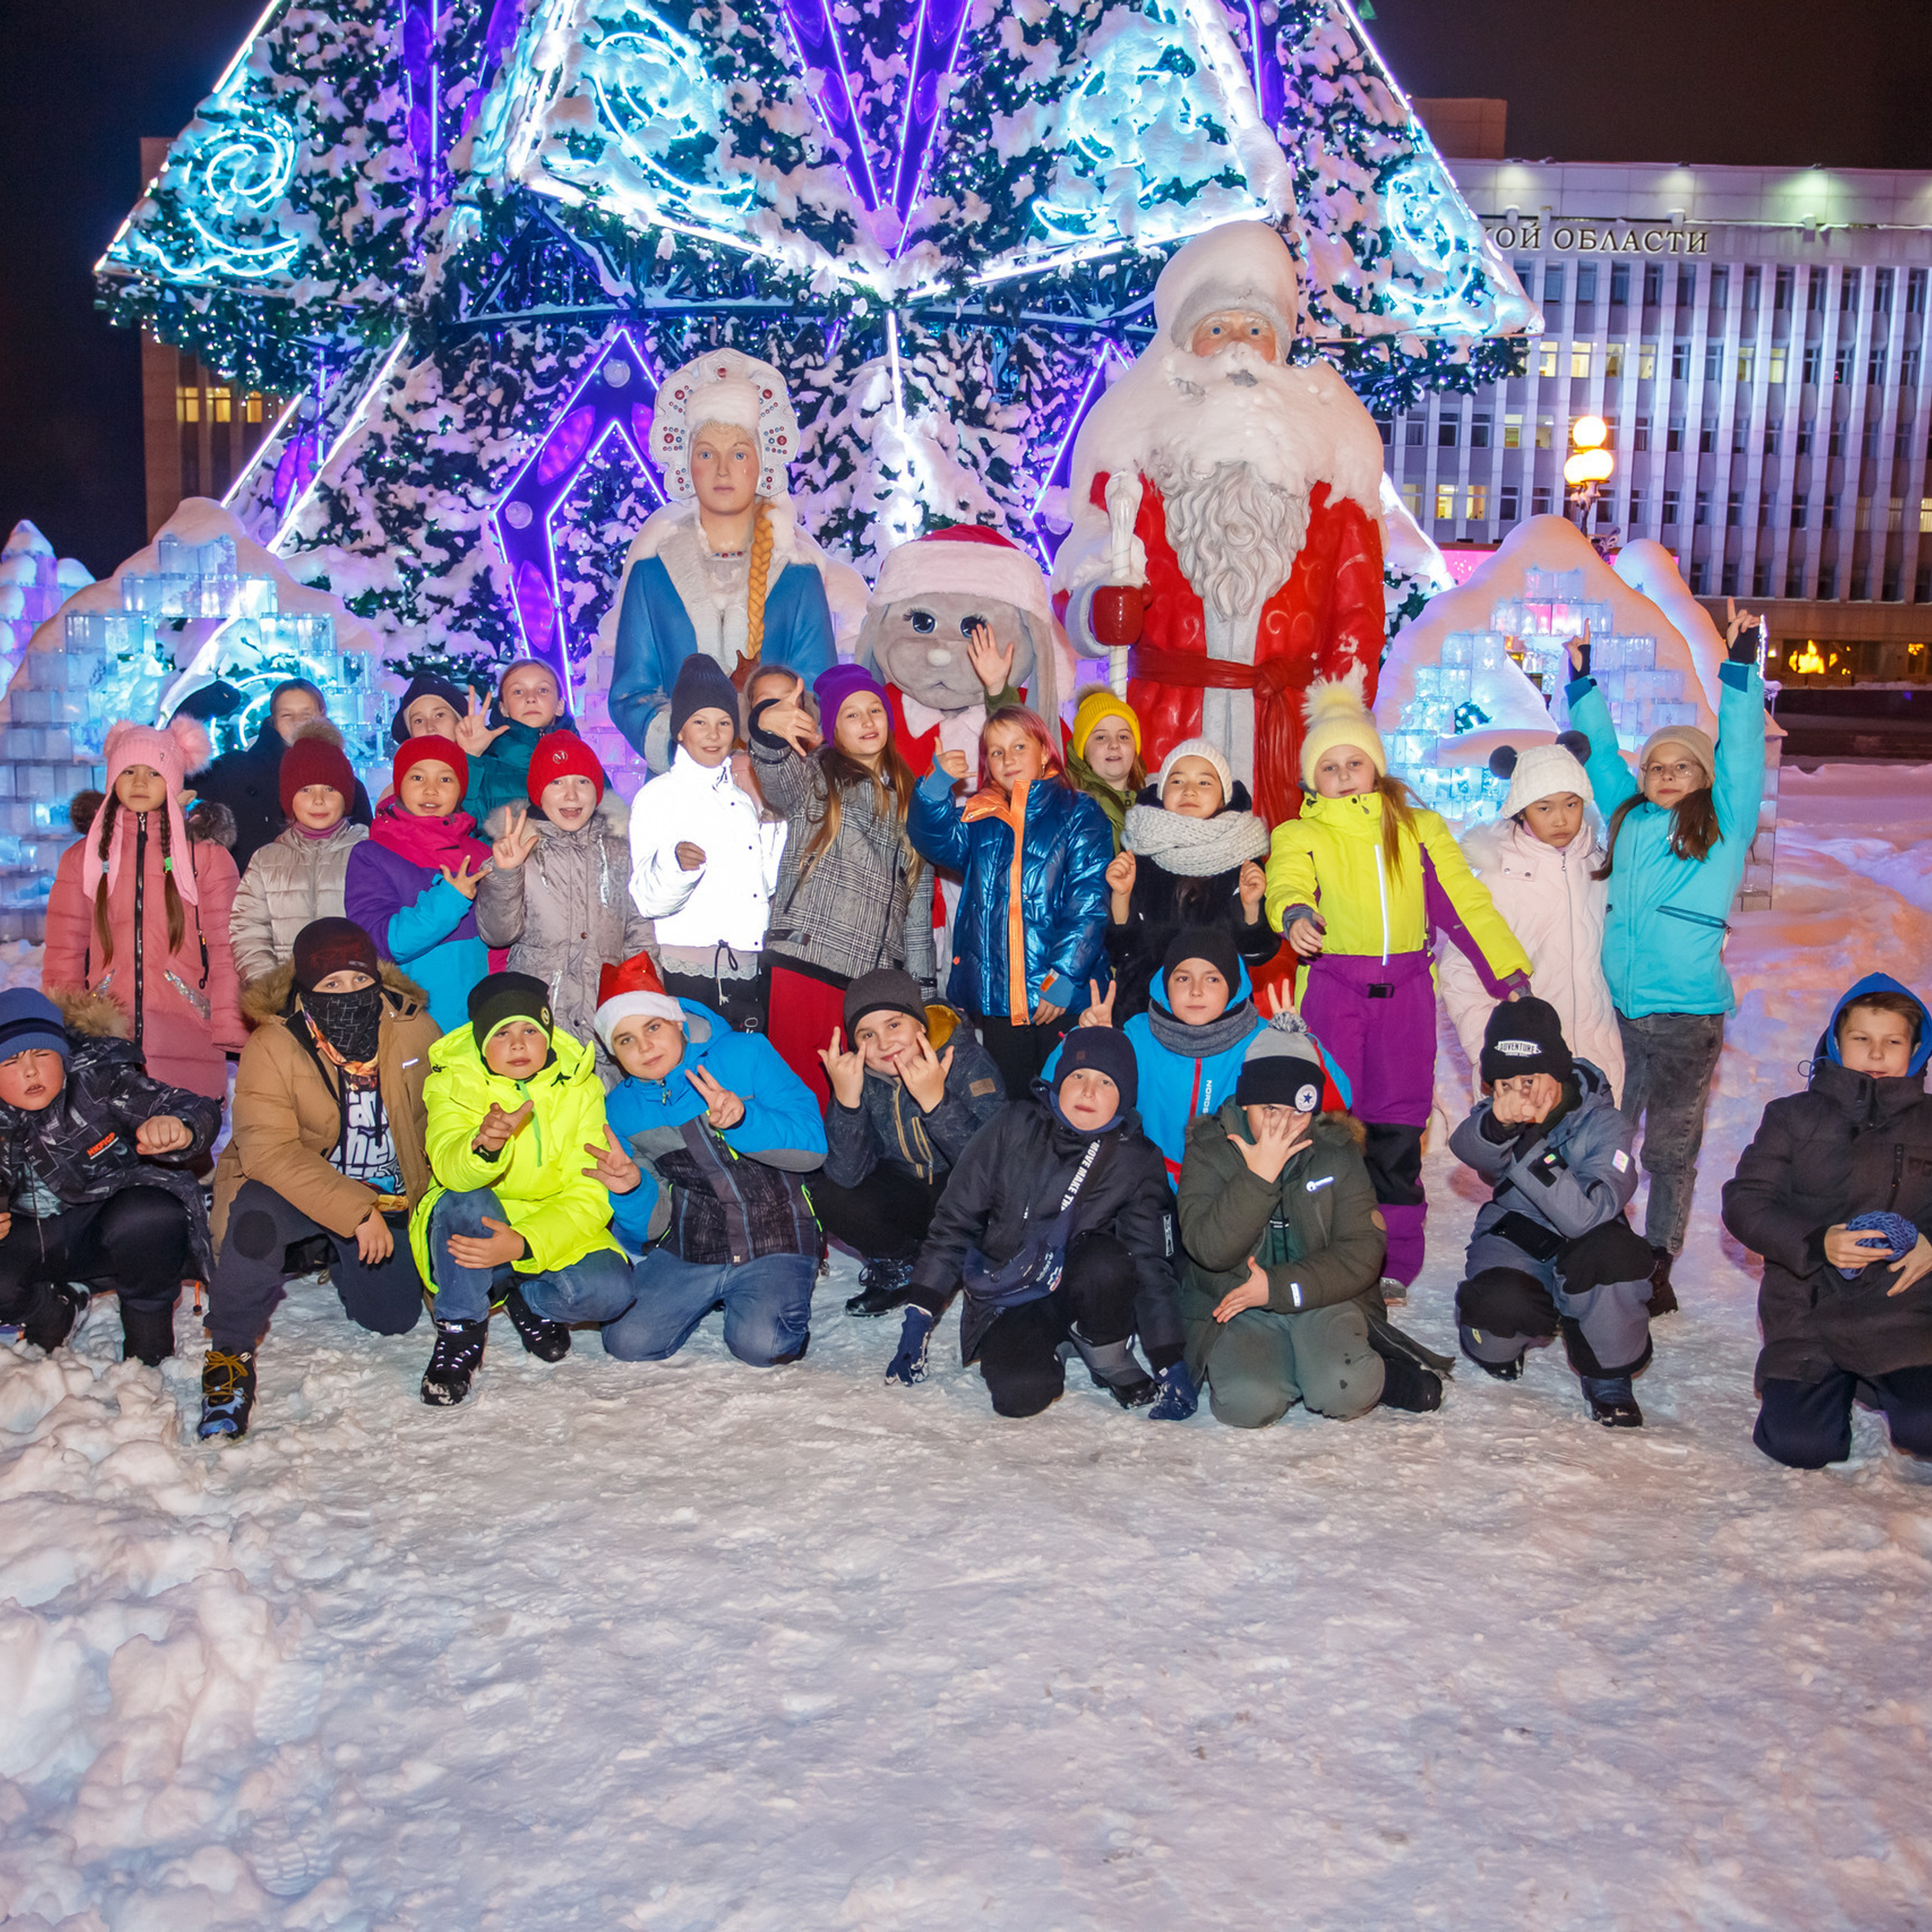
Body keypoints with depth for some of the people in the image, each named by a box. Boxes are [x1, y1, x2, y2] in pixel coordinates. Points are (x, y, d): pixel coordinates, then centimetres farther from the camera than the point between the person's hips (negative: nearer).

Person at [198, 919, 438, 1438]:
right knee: (258, 1218, -37)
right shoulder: (272, 1046, -21)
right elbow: (269, 1152, -28)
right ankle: (231, 1357, -14)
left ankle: (336, 1260, 37)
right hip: (296, 1186, -4)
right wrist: (355, 1213, -34)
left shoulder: (413, 1030, -11)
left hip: (385, 1195, 4)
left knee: (394, 1318, 3)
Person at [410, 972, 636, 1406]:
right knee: (468, 1202, -35)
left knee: (610, 1289, -27)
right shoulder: (455, 1079, -9)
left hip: (552, 1231, 2)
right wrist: (484, 1146, -54)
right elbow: (448, 1168, -29)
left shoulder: (579, 1085, -6)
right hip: (470, 1230, -1)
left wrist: (523, 1244, -31)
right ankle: (460, 1331, -14)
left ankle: (528, 1301, 6)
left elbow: (590, 1195, -14)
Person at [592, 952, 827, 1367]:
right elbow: (647, 1227, 5)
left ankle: (776, 1294, 10)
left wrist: (743, 1118, -28)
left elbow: (812, 1147, -12)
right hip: (687, 1249, 4)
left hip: (774, 1238, -3)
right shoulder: (622, 1108, 4)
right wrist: (632, 1190, -18)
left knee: (761, 1346, -26)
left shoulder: (747, 1055, -6)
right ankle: (710, 1297, 14)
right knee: (628, 1341, -15)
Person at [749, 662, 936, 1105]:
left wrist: (923, 984, 16)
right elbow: (779, 774, -18)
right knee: (805, 1091, -8)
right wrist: (768, 726, -40)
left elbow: (919, 897, 22)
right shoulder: (815, 774, 9)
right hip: (807, 963, -4)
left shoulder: (908, 795, 21)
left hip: (877, 973, 4)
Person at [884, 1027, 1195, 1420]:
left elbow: (1152, 1263, -2)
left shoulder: (1137, 1161, -4)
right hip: (1004, 1304, 0)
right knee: (1020, 1393, -30)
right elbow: (954, 1220, -3)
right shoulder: (1015, 1128, -7)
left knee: (1105, 1260, -34)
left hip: (1077, 1295, 1)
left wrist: (1170, 1363, -9)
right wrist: (920, 1316, -8)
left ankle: (1113, 1365, -6)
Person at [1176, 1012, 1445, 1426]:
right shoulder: (1209, 1150, -4)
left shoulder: (1337, 1152, 1)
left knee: (1345, 1392, -30)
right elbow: (1209, 1250, -16)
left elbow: (1362, 1254, -5)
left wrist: (1280, 1287, -16)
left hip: (1322, 1299, 1)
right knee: (1247, 1403, -30)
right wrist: (1259, 1174, -24)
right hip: (1235, 1309, 0)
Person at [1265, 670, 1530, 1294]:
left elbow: (1465, 901, 11)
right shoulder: (1301, 834, 6)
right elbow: (1287, 882, -15)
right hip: (1332, 991, -2)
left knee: (1398, 1127, 4)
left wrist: (1511, 970, 4)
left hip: (1406, 992, 2)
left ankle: (1394, 1265, 15)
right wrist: (1296, 914, -38)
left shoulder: (1420, 828, 14)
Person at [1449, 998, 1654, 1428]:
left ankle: (1609, 1378, -11)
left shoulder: (1603, 1124, -20)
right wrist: (1498, 1122, -56)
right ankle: (1497, 1348, 11)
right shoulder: (1497, 1115, -9)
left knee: (1611, 1250, -36)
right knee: (1498, 1304, -31)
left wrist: (1528, 1146, -41)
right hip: (1514, 1237, 2)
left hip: (1580, 1251, -2)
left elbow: (1586, 1216, -35)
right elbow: (1466, 1148, -34)